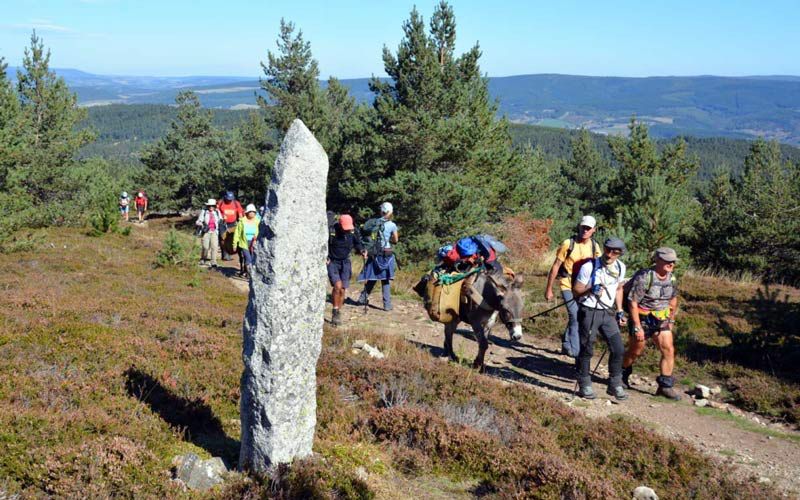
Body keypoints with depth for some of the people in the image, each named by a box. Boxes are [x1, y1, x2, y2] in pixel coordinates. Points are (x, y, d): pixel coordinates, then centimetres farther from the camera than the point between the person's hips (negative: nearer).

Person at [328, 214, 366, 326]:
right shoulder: (331, 230, -19)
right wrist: (324, 258, -12)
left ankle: (338, 314, 18)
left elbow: (357, 243, 10)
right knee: (337, 285, -21)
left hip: (345, 263, 3)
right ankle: (335, 312, -5)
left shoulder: (353, 231, -8)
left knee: (342, 290, 2)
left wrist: (362, 251, -8)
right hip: (332, 262, -3)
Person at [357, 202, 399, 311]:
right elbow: (395, 240, 0)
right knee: (386, 280, 4)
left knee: (372, 278, 16)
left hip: (374, 253, 3)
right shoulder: (392, 225, -7)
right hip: (387, 254, -3)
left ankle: (363, 298, 19)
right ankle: (387, 304, 4)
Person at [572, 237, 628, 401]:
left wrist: (619, 311, 12)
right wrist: (590, 289, -27)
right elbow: (575, 291, -9)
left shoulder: (620, 267, 2)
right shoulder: (589, 267, -15)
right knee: (587, 350, -1)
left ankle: (615, 385, 16)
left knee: (618, 349, 0)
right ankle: (585, 386, 15)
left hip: (608, 312, 5)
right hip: (589, 312, -5)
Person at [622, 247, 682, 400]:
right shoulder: (644, 277, -22)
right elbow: (632, 302, -22)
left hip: (661, 320, 6)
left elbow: (673, 299, 18)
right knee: (635, 352, 9)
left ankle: (665, 386, 2)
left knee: (669, 350, -5)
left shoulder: (671, 278, 0)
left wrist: (671, 320, 16)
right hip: (642, 319, -6)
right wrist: (637, 327, -22)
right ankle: (621, 376, 34)